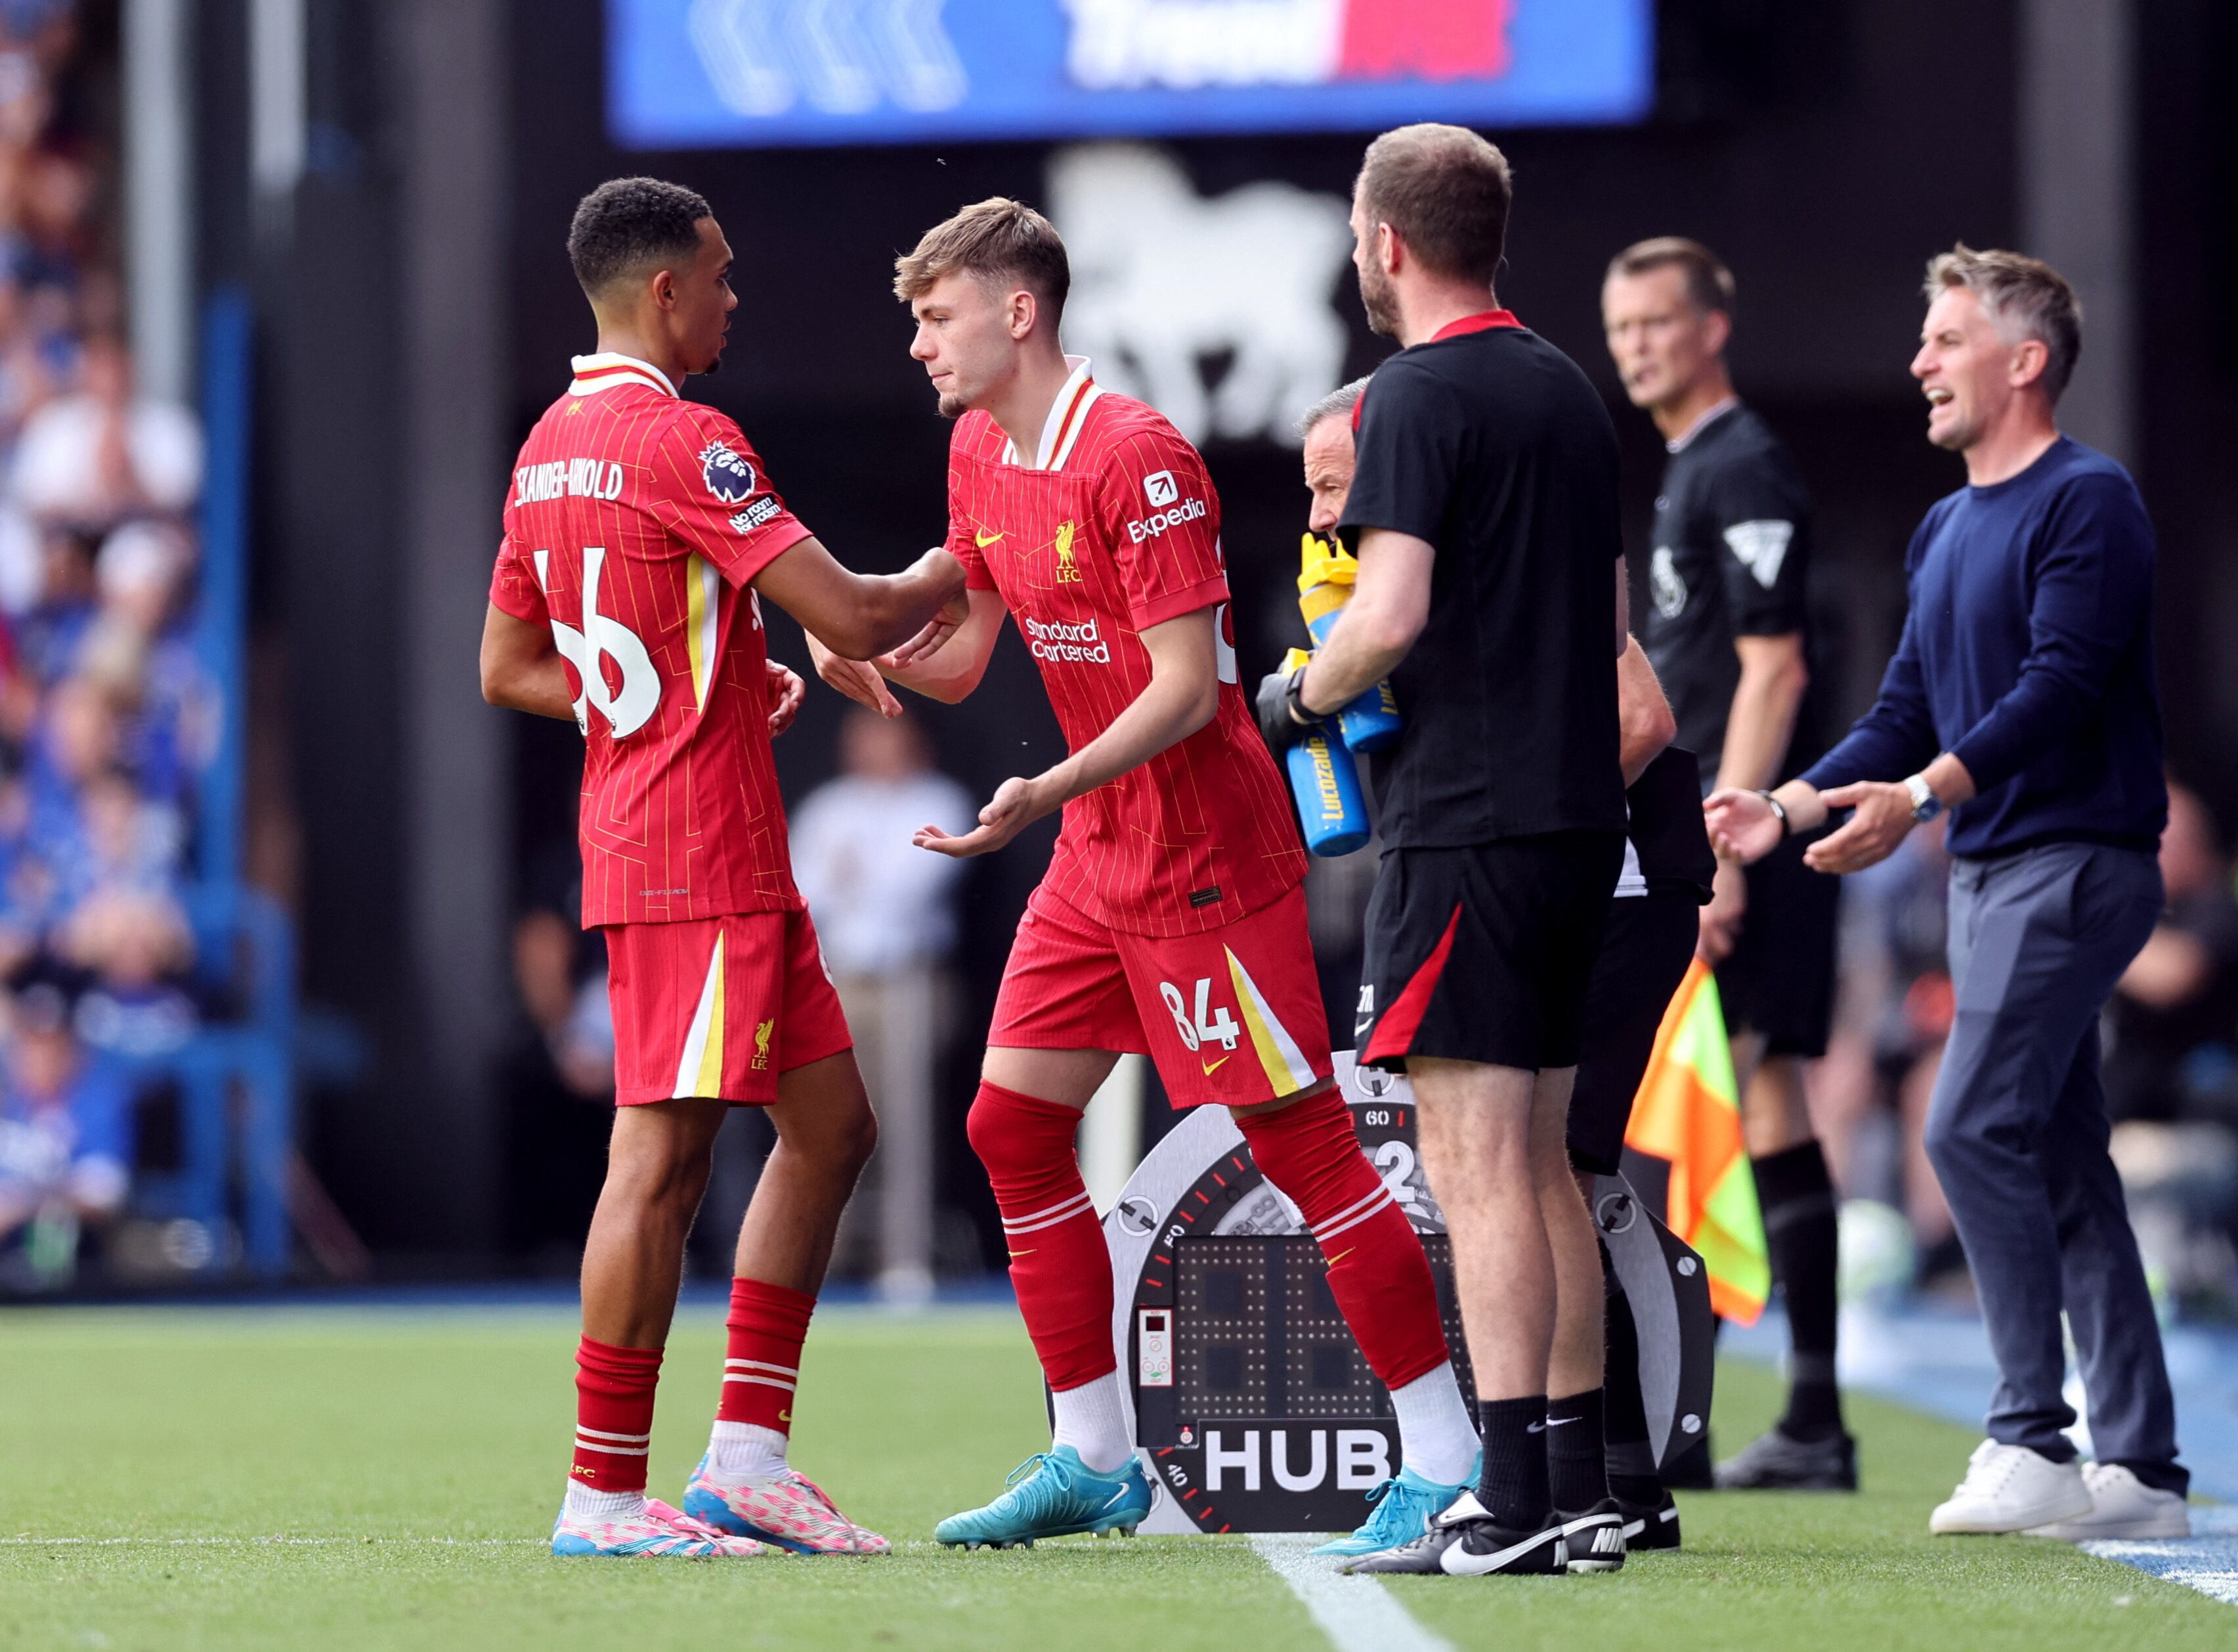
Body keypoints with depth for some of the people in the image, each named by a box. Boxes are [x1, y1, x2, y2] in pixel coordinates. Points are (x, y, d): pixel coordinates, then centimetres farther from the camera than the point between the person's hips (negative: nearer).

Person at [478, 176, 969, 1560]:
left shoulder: (552, 446, 14)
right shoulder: (677, 440, -15)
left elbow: (507, 669, 21)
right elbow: (855, 619, -17)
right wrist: (952, 575, 4)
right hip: (698, 853, -10)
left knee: (832, 1124, 12)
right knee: (666, 1153, -7)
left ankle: (747, 1451, 10)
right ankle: (605, 1495, -5)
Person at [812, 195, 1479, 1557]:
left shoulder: (1137, 458, -19)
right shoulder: (980, 452, 9)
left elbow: (1188, 686, -21)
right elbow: (965, 647, 17)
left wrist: (1042, 797, -29)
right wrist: (880, 656, -5)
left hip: (1206, 855, -9)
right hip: (1097, 855, 9)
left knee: (1301, 1137, -9)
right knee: (1014, 1126, 7)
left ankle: (1446, 1460, -4)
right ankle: (1094, 1460, 15)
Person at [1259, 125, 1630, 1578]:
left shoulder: (1419, 398, -11)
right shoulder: (1571, 391, 15)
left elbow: (1392, 613, -21)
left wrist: (1302, 697, -4)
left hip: (1465, 827, -8)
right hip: (1582, 816, 8)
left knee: (1476, 1162, -8)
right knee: (1538, 1159, 14)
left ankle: (1514, 1507, -12)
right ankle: (1587, 1487, 15)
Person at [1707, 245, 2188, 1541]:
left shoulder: (2088, 502, -10)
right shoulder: (1946, 529, 18)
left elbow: (2060, 683, -21)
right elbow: (1907, 715, 22)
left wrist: (1922, 794, -32)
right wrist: (1793, 805, 9)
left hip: (2074, 860, -9)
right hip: (1991, 869, 9)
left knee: (1977, 1127, -16)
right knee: (2062, 1164, 6)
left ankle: (2033, 1437, -14)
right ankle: (2143, 1467, 7)